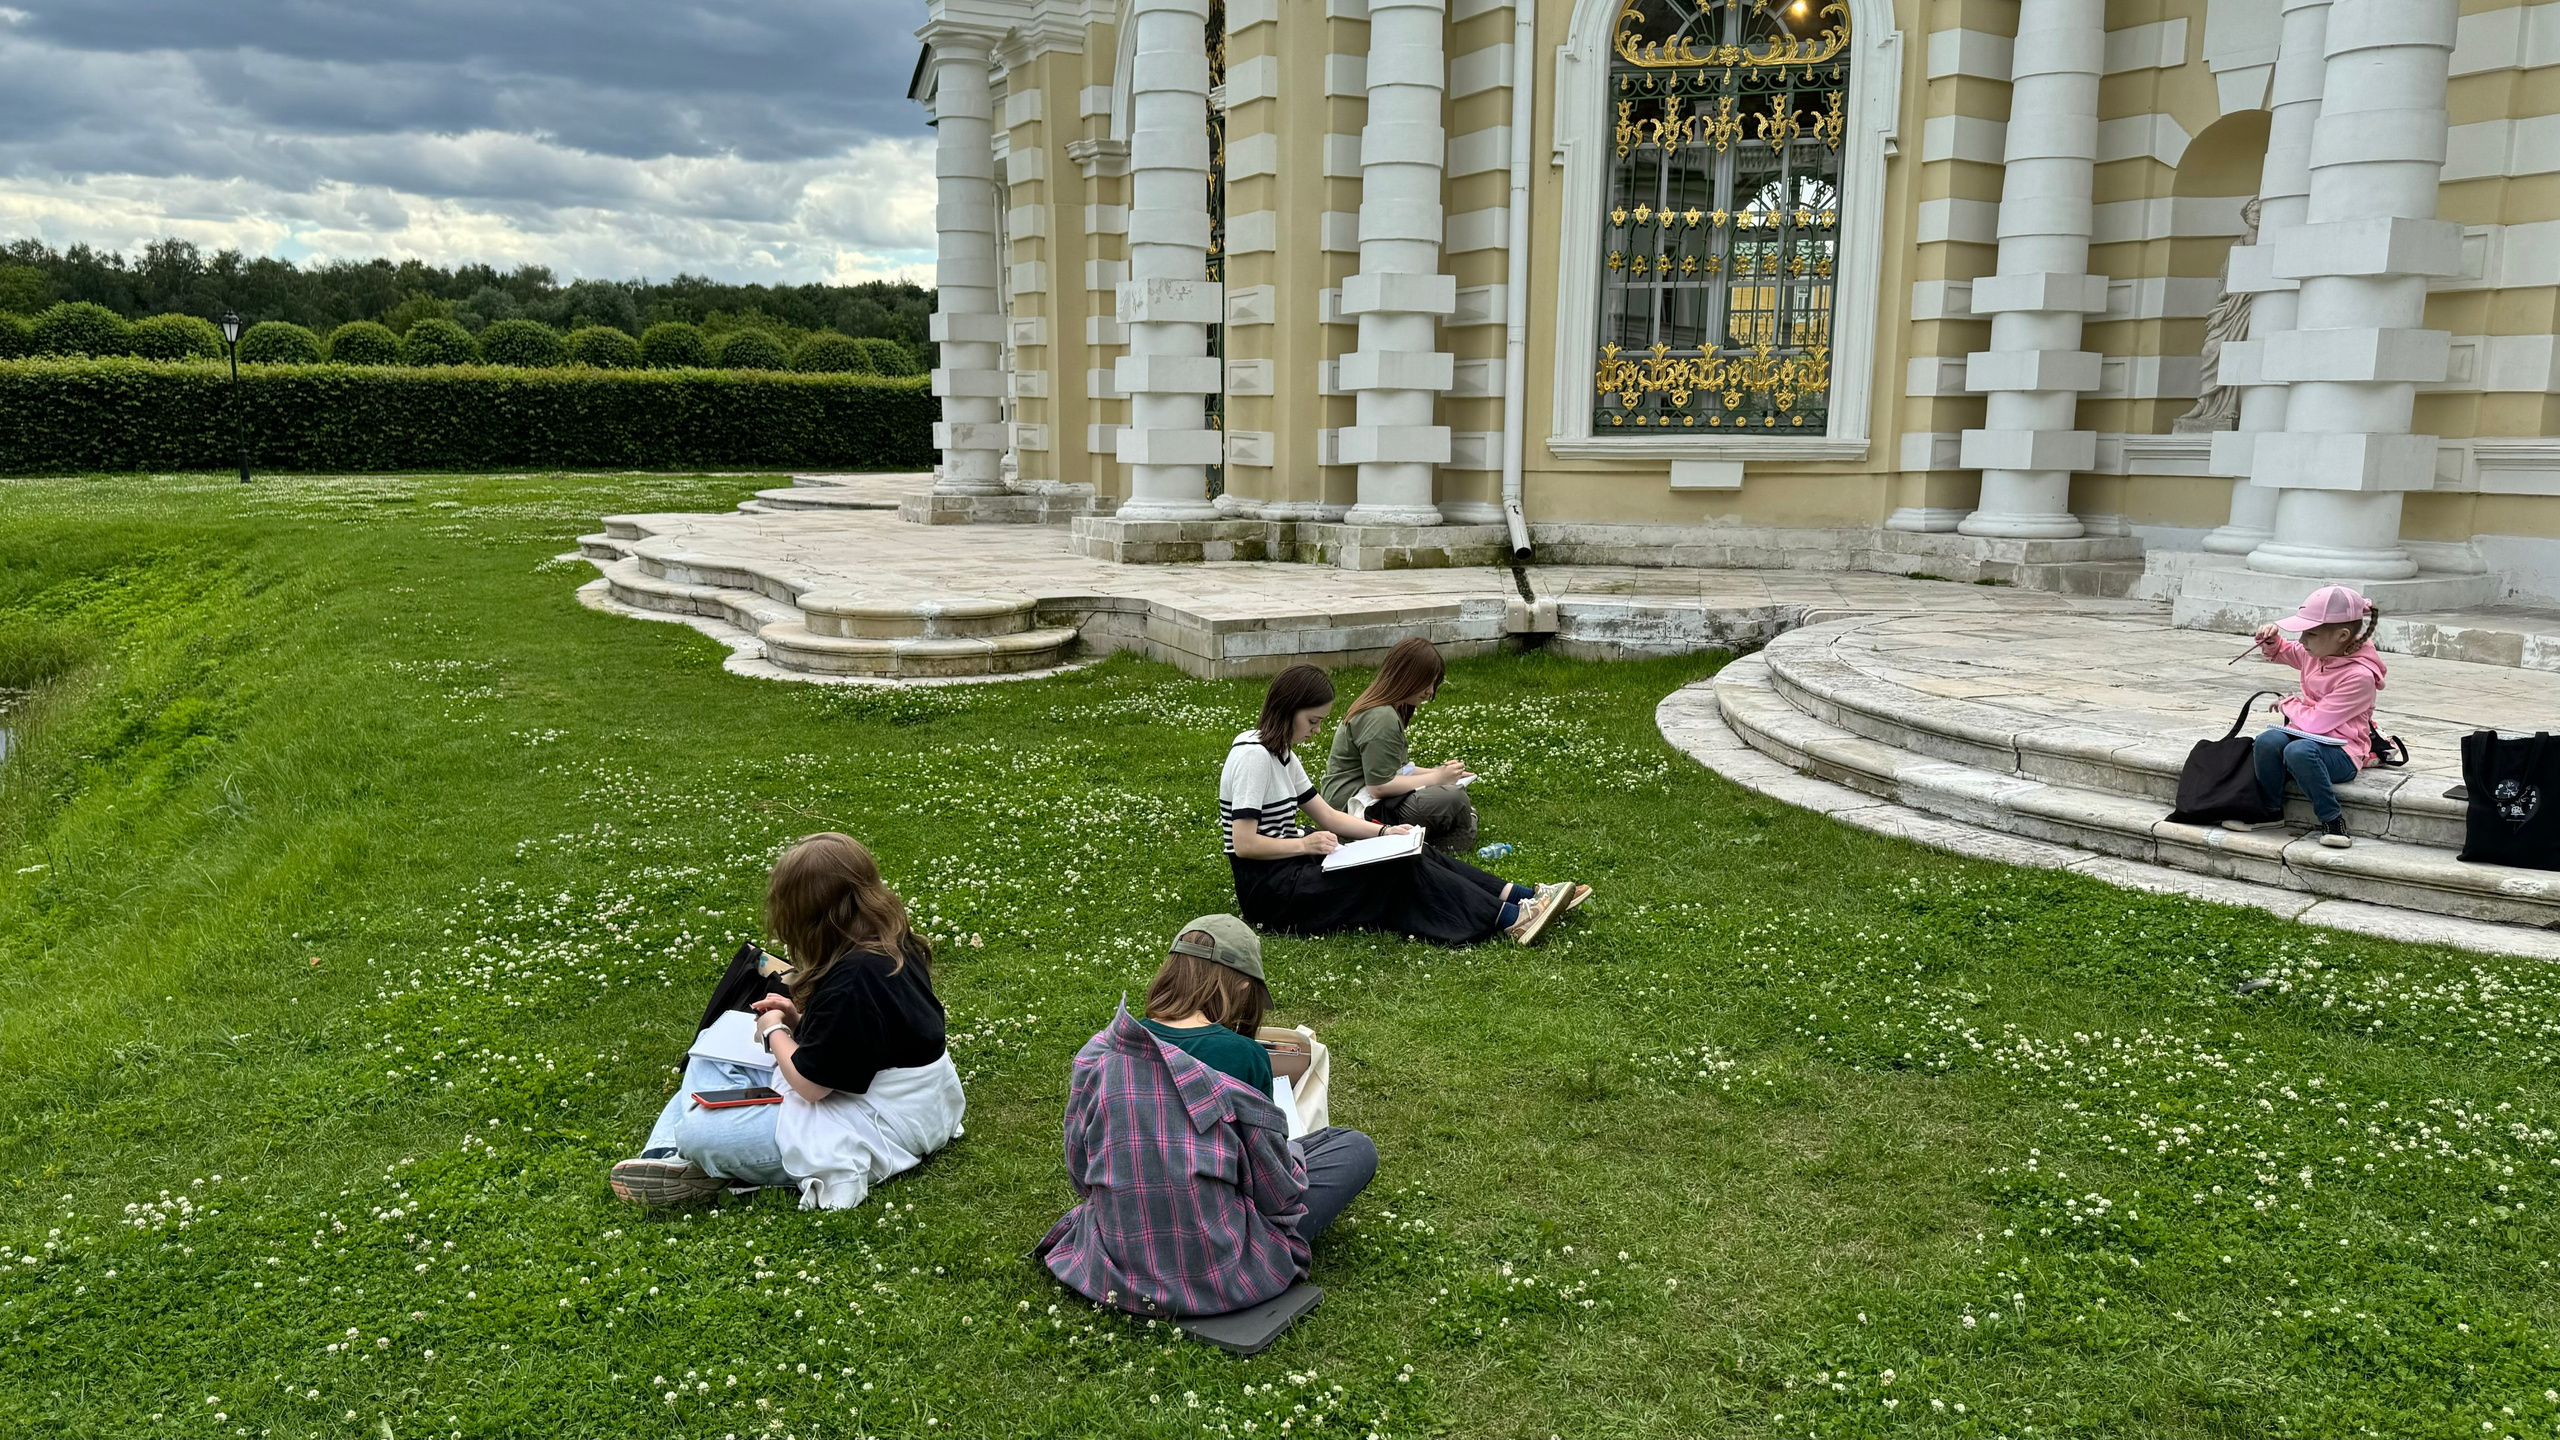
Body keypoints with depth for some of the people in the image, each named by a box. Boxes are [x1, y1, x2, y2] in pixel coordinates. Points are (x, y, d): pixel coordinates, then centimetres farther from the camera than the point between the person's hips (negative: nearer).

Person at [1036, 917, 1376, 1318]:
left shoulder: (1098, 1052, -6)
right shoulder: (1243, 1058, -18)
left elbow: (1080, 1176, 5)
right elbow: (1276, 1193, -7)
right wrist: (1292, 1154, 16)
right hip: (1215, 1276, -6)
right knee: (1356, 1148, 9)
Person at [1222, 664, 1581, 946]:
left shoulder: (1279, 753, 15)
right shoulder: (1253, 756, -17)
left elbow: (1328, 816, 15)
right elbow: (1244, 844, -22)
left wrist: (1384, 832, 3)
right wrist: (1306, 843, -23)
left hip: (1291, 865, 10)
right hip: (1268, 889, -10)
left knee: (1409, 855, -2)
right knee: (1398, 869, -18)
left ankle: (1521, 896, -9)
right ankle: (1509, 919, -22)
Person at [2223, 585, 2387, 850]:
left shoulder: (2359, 676, -21)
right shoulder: (2315, 653, 3)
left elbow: (2315, 722, -23)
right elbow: (2282, 653, 28)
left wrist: (2288, 704, -4)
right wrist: (2271, 639, 4)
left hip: (2342, 753, -7)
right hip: (2306, 735, 7)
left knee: (2299, 751, -38)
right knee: (2268, 740, -25)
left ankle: (2332, 819, -22)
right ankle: (2270, 810, -10)